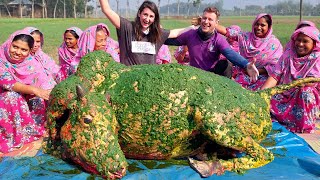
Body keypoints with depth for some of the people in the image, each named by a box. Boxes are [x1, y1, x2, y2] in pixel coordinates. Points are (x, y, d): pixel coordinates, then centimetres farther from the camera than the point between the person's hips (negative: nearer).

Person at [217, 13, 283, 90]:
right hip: (243, 74, 3)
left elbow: (275, 66, -6)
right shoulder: (247, 36, 7)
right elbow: (227, 32, -1)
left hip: (262, 76, -2)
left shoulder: (274, 43, 0)